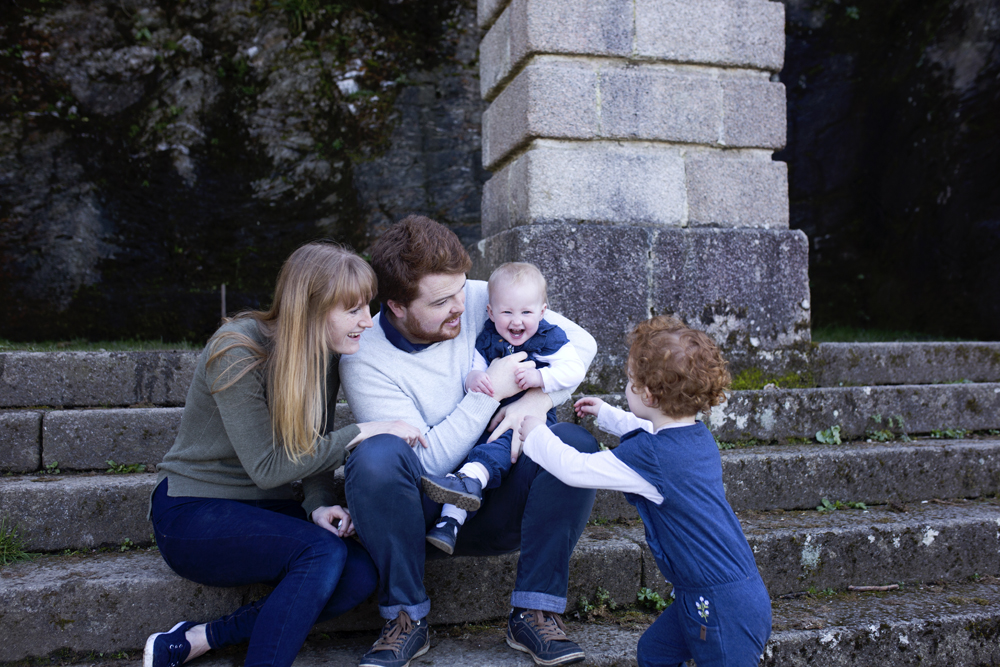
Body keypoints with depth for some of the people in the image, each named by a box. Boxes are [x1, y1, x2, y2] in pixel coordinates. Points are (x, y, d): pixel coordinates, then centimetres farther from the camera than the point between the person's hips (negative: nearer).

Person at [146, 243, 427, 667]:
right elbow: (267, 467, -22)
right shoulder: (237, 353, -20)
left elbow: (314, 449, 5)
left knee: (361, 574, -19)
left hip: (265, 509, 7)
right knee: (323, 552, -30)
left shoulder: (325, 356, 0)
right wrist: (364, 433, -25)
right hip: (192, 513, -6)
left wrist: (319, 504, -16)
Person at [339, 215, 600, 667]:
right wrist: (489, 392, -24)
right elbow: (427, 461, -21)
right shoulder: (364, 360, -16)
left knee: (576, 445, -23)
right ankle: (405, 619, -15)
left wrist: (537, 399, -17)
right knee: (376, 457, -34)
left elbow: (580, 342, -1)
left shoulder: (479, 300, -7)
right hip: (418, 515, -2)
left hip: (496, 507, 3)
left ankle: (534, 614, -16)